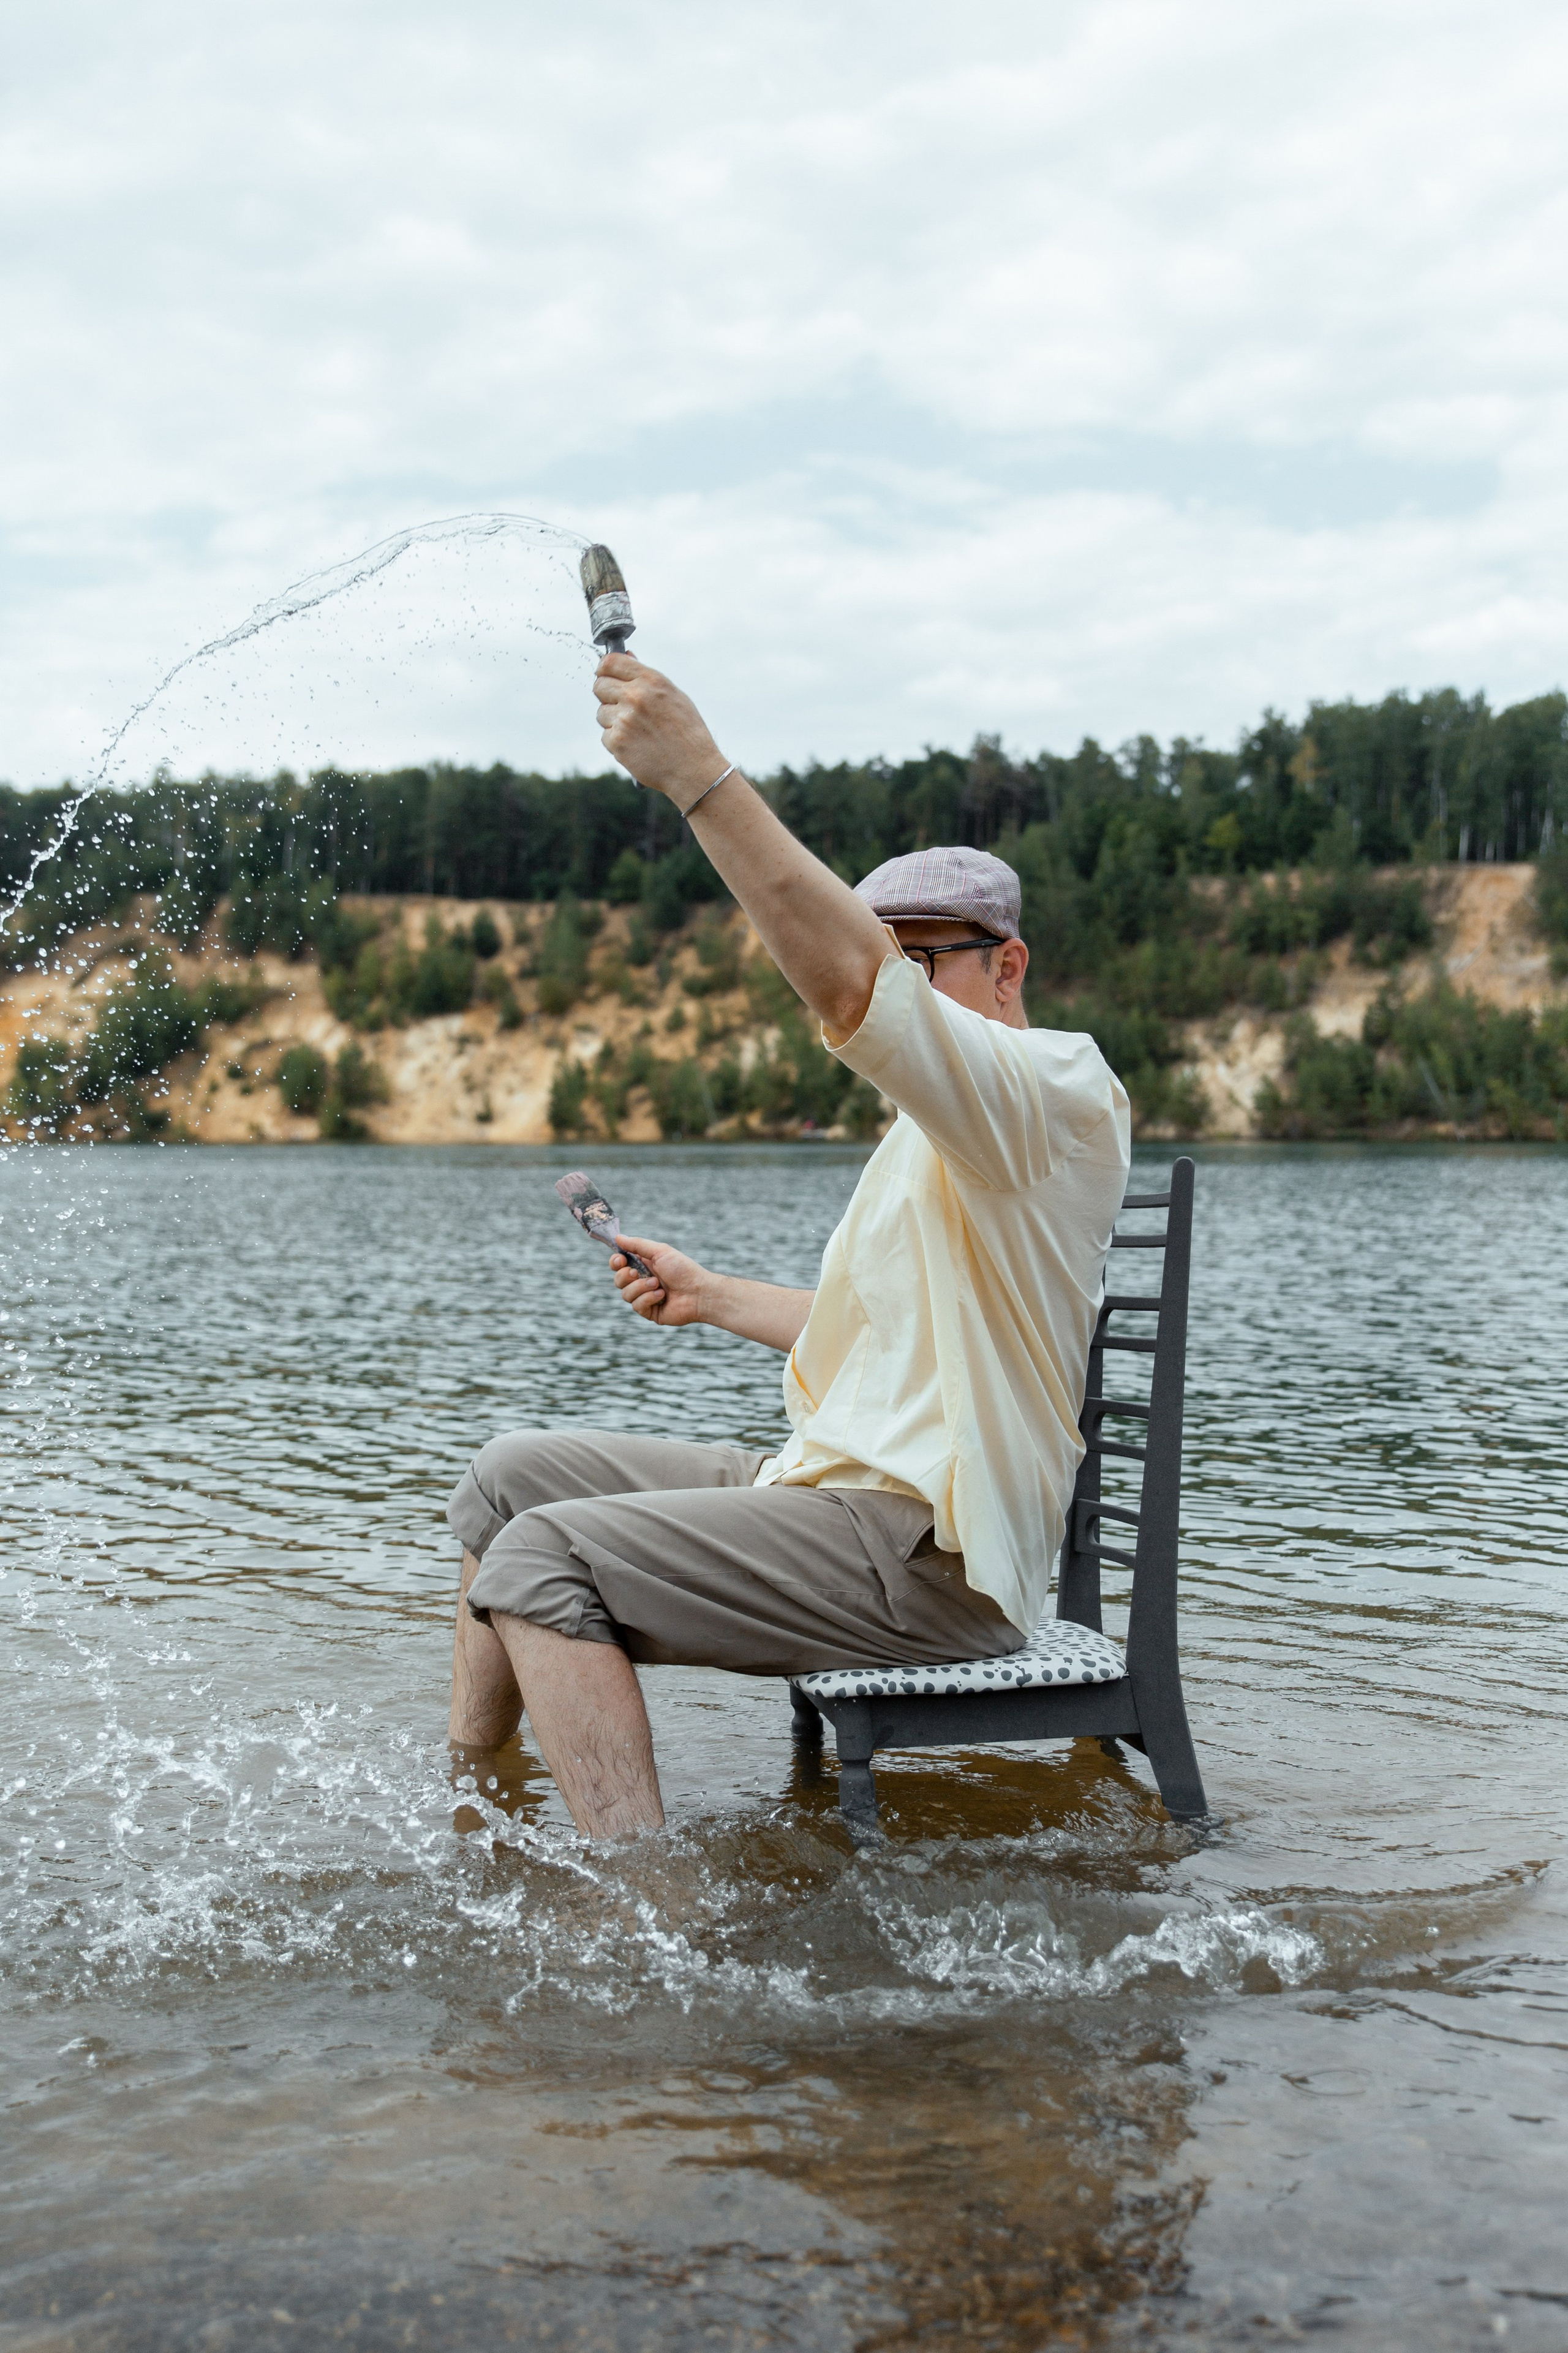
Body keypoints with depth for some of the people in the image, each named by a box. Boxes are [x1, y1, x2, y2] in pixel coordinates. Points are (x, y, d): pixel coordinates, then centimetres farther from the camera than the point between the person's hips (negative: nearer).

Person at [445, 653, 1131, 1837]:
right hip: (834, 1484, 10)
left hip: (926, 1554, -10)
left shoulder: (1058, 1085, -12)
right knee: (515, 1474, 14)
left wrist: (697, 773, -32)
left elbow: (854, 985, -31)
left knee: (542, 1560, -21)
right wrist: (709, 1295, 28)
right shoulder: (946, 1129, 21)